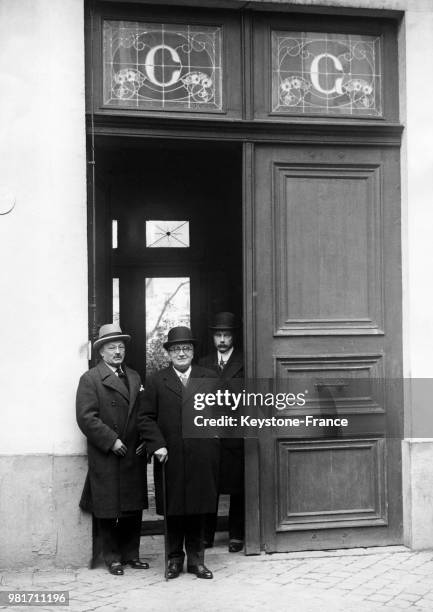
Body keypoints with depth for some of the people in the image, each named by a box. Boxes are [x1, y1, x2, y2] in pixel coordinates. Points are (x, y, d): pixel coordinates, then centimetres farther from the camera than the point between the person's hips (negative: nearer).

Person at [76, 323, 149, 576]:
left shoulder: (134, 377, 15)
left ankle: (131, 554, 22)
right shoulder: (90, 379, -4)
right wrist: (111, 441, -16)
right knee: (109, 511, 2)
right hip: (106, 458, -5)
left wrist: (145, 441, 0)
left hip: (134, 455, 5)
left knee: (134, 509, 10)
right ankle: (113, 558, 15)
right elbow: (87, 417, -12)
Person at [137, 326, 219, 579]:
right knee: (173, 511, 6)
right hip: (170, 458, -1)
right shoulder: (157, 382, 4)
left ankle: (196, 559, 19)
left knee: (199, 509, 7)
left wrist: (215, 432, 0)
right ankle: (175, 559, 20)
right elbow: (146, 418, 1)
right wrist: (157, 444, -9)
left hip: (202, 457, 1)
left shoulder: (211, 379, 9)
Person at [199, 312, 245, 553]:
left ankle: (236, 536, 15)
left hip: (237, 435, -3)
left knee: (237, 488, 4)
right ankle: (206, 535, 14)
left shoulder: (245, 362, 1)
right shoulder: (204, 364, 13)